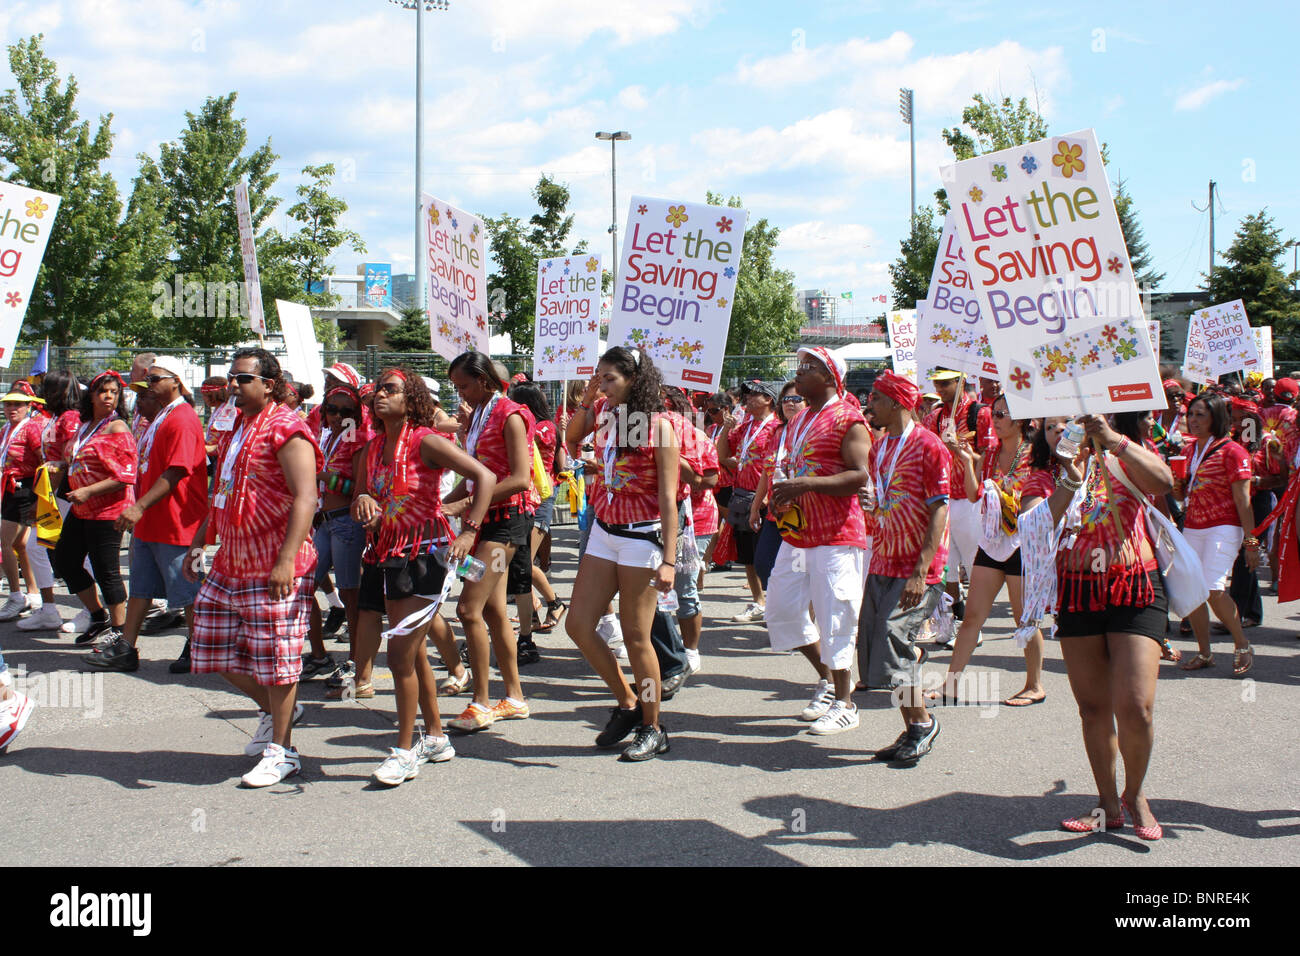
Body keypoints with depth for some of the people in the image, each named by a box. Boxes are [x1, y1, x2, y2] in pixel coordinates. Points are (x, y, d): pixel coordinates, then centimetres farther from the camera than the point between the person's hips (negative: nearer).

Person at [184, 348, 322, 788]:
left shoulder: (287, 430, -13)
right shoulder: (236, 430, 17)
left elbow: (305, 498, -21)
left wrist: (287, 560, -29)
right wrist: (198, 542, 24)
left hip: (274, 567, -9)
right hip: (230, 562, 9)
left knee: (274, 658, -2)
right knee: (215, 648, 13)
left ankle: (280, 750, 11)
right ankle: (273, 709, 34)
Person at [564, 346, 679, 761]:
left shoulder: (658, 426, -14)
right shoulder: (603, 412, 4)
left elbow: (668, 499, -15)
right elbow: (572, 437, 24)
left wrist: (669, 560, -20)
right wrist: (587, 397, 6)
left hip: (641, 537, -7)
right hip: (604, 532, 7)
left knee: (635, 636, 0)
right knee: (578, 624, 5)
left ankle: (652, 729, 16)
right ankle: (627, 703, 23)